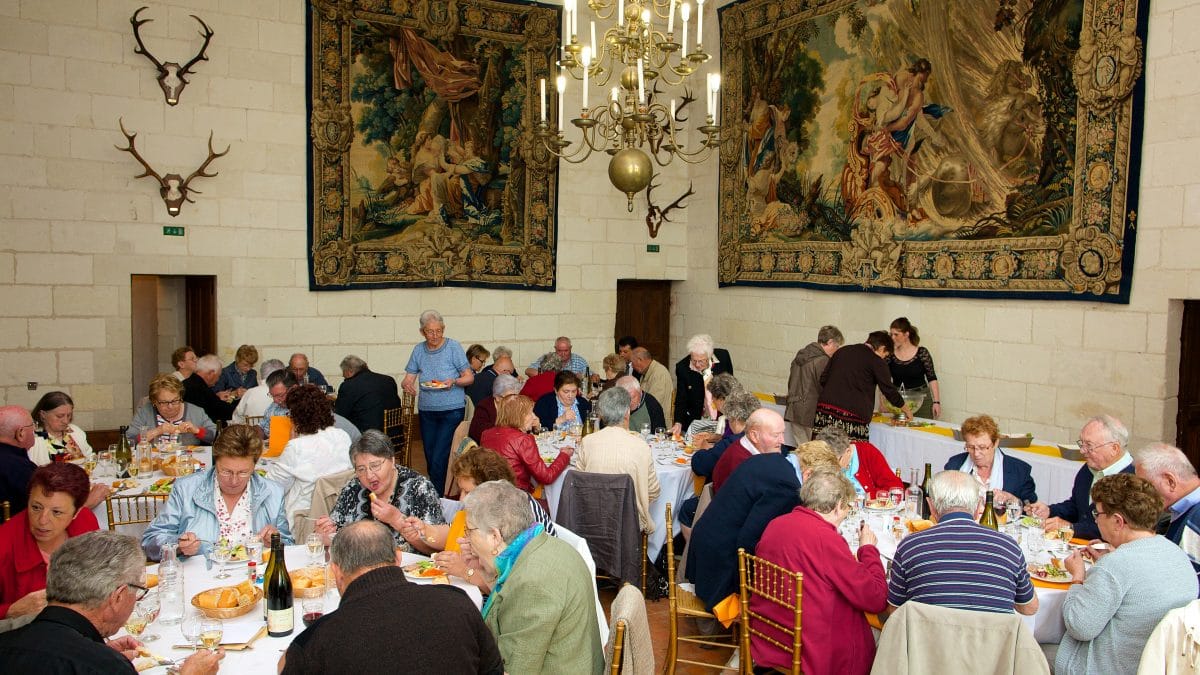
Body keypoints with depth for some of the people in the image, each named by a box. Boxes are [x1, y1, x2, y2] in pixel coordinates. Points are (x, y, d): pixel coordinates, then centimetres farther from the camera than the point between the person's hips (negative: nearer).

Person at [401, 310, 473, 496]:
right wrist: (407, 385, -16)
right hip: (426, 411, 5)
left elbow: (469, 377, -4)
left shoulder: (453, 347, -4)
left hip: (452, 410, -5)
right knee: (430, 458, 10)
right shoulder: (418, 350, 8)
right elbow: (408, 379, 7)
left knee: (439, 460, -12)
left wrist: (454, 382, -23)